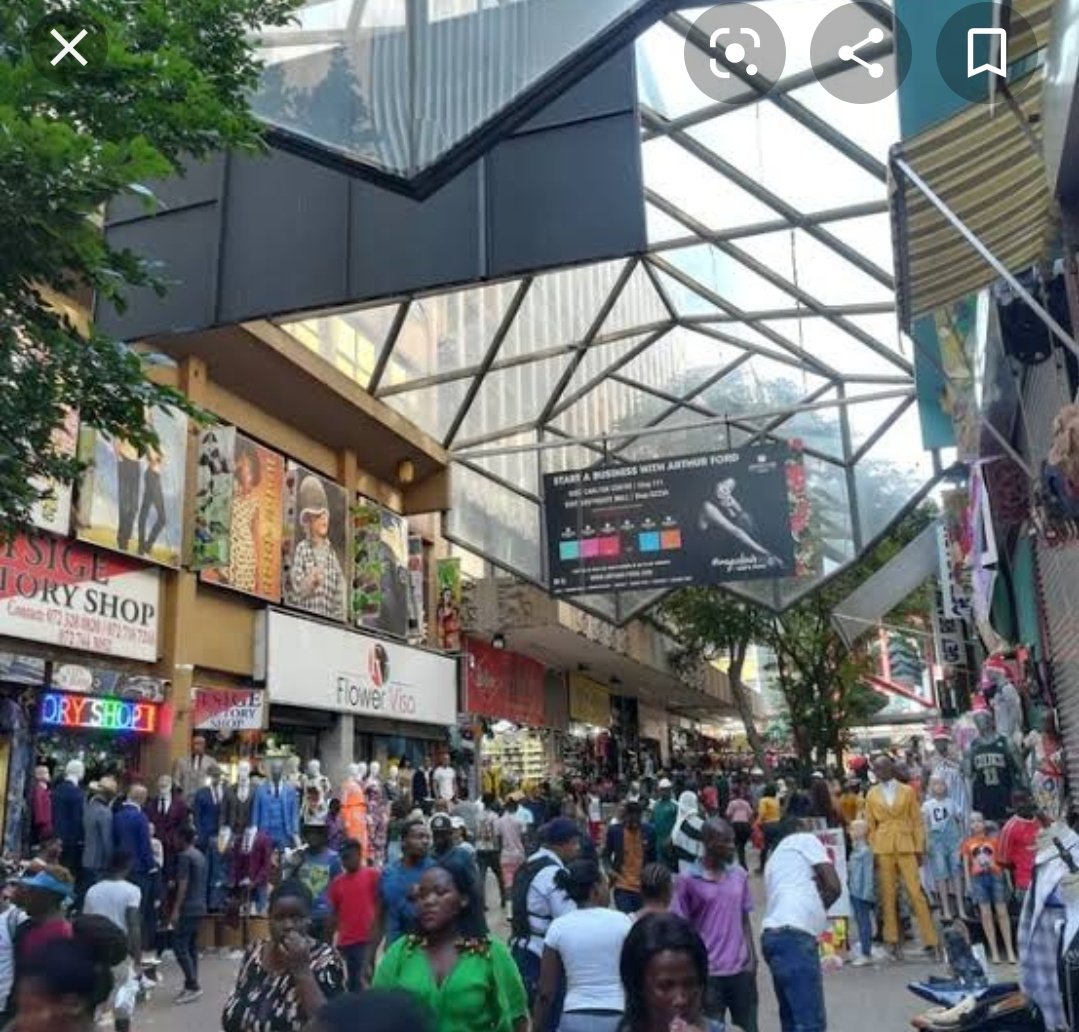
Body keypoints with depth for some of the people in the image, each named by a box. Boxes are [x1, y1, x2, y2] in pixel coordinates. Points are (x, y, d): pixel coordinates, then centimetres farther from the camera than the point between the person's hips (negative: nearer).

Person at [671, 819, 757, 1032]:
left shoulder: (739, 874, 4)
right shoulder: (688, 880, -8)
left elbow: (745, 920, 10)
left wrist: (752, 958, 3)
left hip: (741, 969, 4)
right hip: (708, 972, -4)